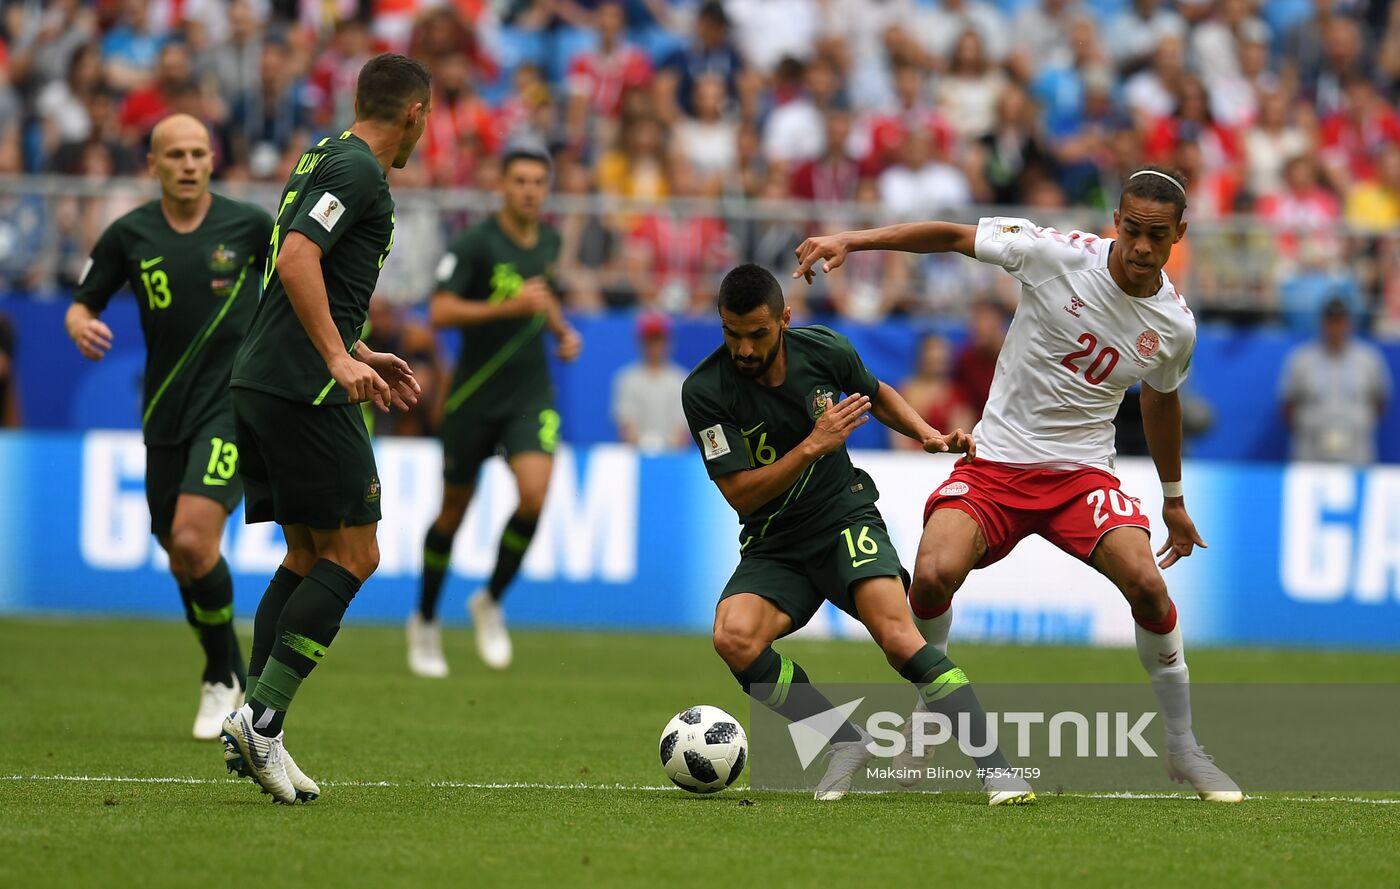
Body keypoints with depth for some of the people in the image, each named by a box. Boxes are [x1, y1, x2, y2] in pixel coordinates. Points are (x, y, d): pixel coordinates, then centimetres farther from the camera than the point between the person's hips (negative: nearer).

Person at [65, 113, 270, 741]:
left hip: (235, 406, -4)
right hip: (166, 417, 4)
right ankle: (229, 678, 31)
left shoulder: (248, 225, -4)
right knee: (182, 561, 9)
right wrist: (81, 326, -14)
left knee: (193, 541, -21)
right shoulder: (129, 236, 1)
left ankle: (223, 679, -2)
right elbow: (82, 305, 8)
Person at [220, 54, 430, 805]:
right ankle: (262, 719, -12)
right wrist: (340, 359, -28)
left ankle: (257, 730, 7)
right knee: (353, 554, -6)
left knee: (308, 558, 13)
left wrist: (362, 355, 32)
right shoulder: (357, 170, -10)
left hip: (261, 385, 10)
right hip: (305, 392, -10)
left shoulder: (324, 158, 20)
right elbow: (295, 260, -23)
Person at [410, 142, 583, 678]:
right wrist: (510, 307, -28)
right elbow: (439, 312, -22)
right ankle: (425, 622, 29)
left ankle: (491, 602, 5)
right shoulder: (475, 243, -13)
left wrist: (562, 329, 10)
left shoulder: (548, 241, 6)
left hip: (530, 396, 3)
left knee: (534, 497, -18)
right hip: (475, 394, -3)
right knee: (454, 509, 8)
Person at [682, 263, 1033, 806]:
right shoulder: (704, 390, -14)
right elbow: (741, 494, -17)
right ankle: (846, 742, -10)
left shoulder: (825, 351, -6)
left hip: (847, 521, 0)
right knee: (733, 638, -29)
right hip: (772, 549, 0)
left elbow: (875, 394, 18)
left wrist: (927, 434, 2)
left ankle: (998, 770, -23)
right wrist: (813, 446, -26)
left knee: (896, 636, -26)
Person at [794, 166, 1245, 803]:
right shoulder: (1059, 254, -12)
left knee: (1147, 585, -24)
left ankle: (1183, 749, -3)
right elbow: (955, 236, -5)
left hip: (1082, 471, 1)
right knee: (933, 576, -26)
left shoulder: (1175, 325, -1)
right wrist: (850, 241, -14)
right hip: (995, 462, -1)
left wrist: (1174, 499, 30)